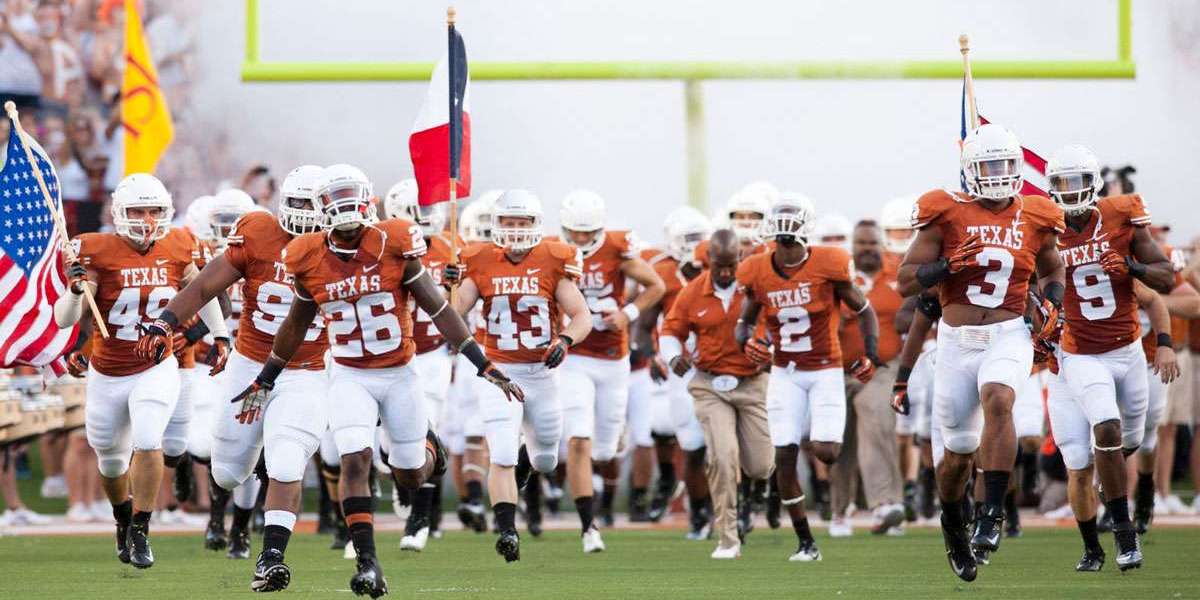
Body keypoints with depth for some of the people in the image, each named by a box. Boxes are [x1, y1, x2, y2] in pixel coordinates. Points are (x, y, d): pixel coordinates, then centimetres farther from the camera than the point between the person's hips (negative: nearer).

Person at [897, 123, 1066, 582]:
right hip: (958, 340, 0)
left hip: (1008, 336, 0)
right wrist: (951, 264, -18)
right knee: (959, 452, 7)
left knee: (997, 400, -33)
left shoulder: (1034, 219, 5)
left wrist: (1051, 304, 5)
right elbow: (906, 281, -3)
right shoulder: (948, 214, -3)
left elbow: (1052, 271, 25)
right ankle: (952, 523, 38)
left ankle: (992, 515, -31)